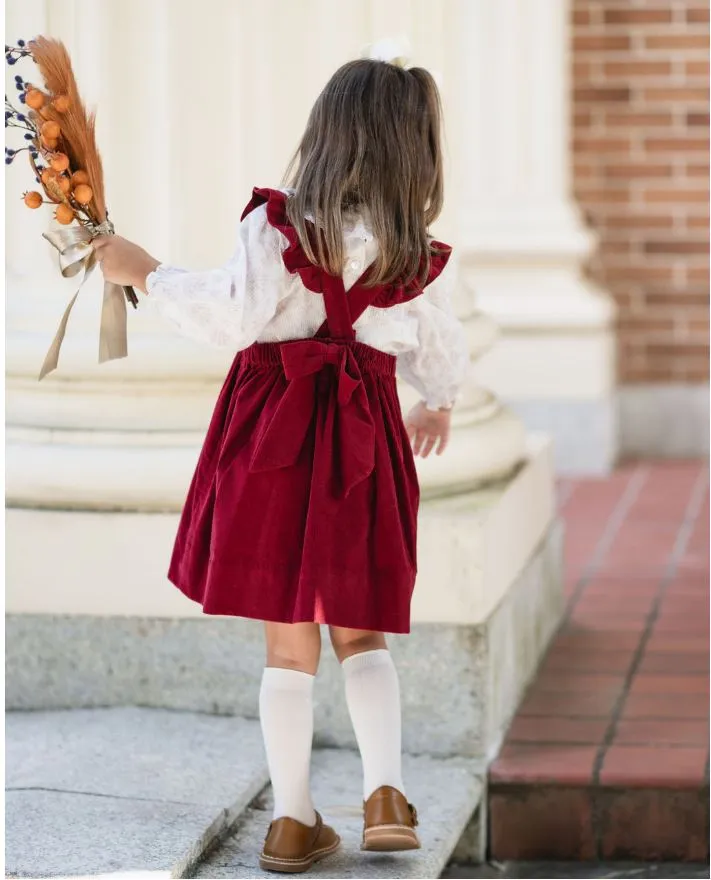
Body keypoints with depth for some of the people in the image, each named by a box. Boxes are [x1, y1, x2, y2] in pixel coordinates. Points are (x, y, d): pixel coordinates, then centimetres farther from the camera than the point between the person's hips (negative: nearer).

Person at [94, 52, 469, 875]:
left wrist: (145, 271, -4)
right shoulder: (417, 255, 1)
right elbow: (442, 351, 14)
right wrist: (437, 404, 36)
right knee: (359, 632, 15)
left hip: (275, 426, -2)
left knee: (288, 641, 7)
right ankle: (385, 789, -4)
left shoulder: (277, 227, -10)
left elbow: (231, 317, -17)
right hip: (363, 438, 2)